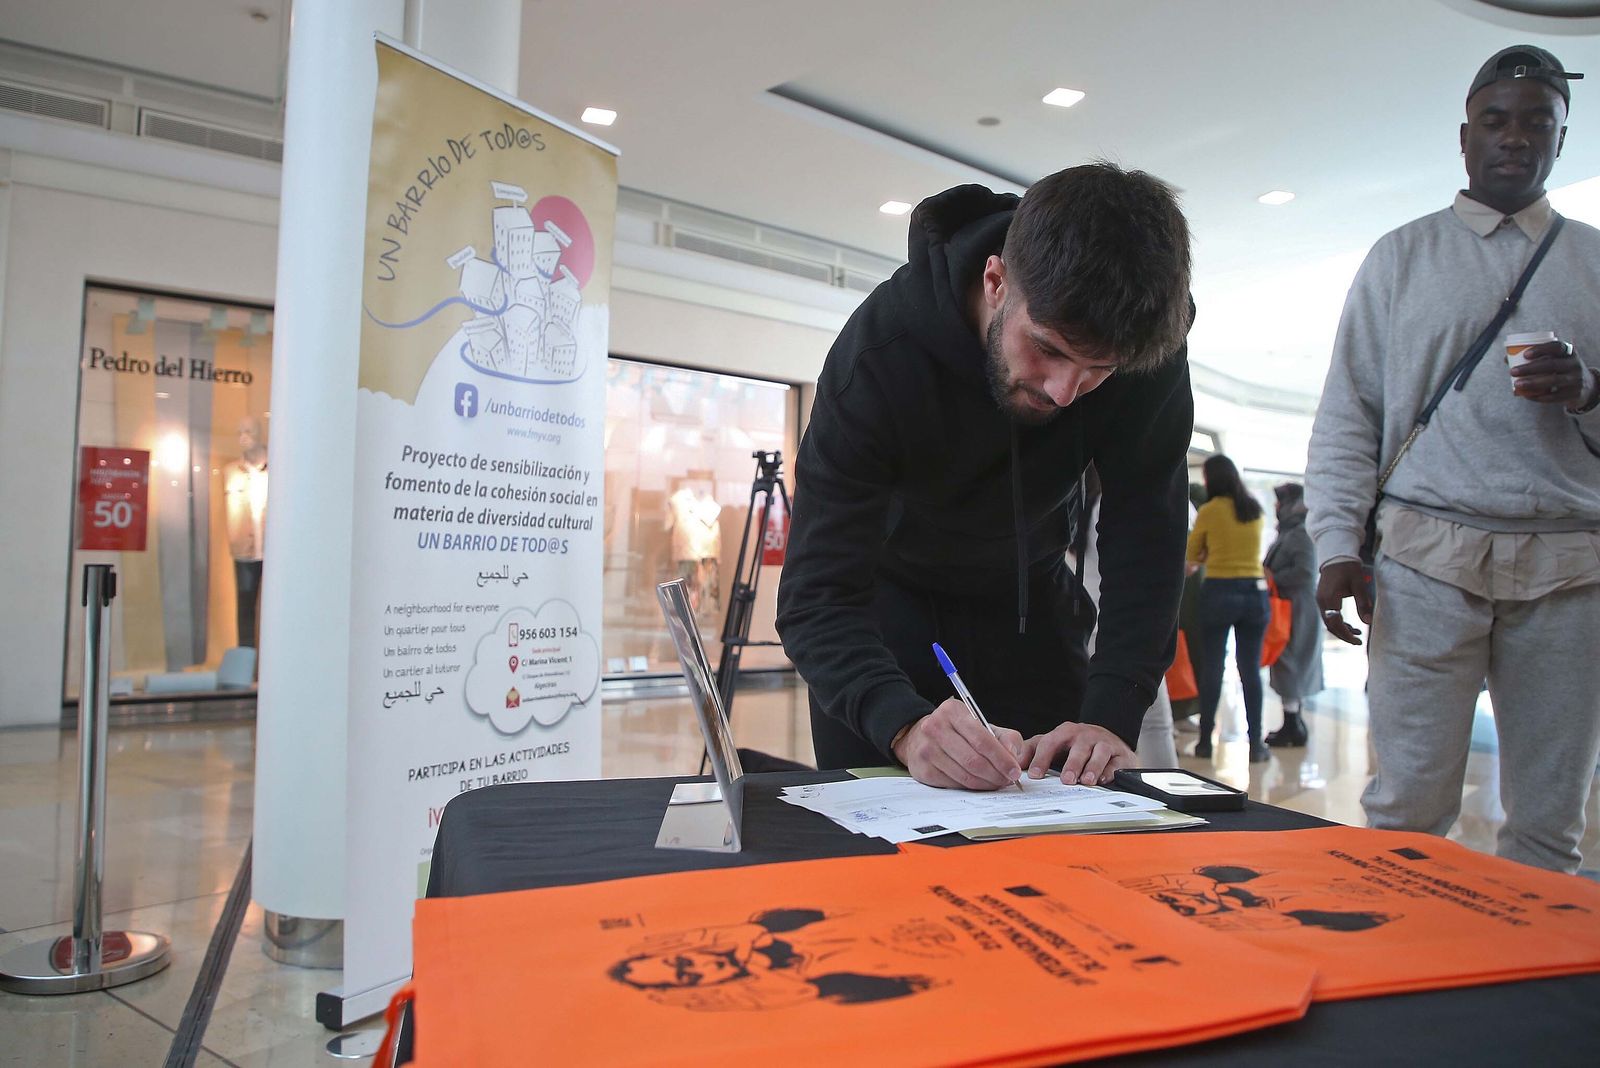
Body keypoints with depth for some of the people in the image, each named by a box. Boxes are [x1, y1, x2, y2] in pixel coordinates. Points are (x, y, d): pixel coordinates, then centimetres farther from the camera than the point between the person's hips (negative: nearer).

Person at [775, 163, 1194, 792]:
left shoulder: (1147, 344, -25)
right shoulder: (877, 354, -34)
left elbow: (1144, 538, -22)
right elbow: (817, 597, -36)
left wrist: (1111, 714, -34)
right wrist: (906, 725, -52)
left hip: (1029, 600, 3)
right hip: (888, 595, -2)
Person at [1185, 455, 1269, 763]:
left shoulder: (1209, 510, -4)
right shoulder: (1255, 510, 8)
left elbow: (1191, 554, 7)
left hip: (1219, 590, -3)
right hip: (1255, 590, 4)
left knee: (1211, 667, 3)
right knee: (1251, 669, 5)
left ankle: (1206, 740, 7)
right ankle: (1256, 743, 5)